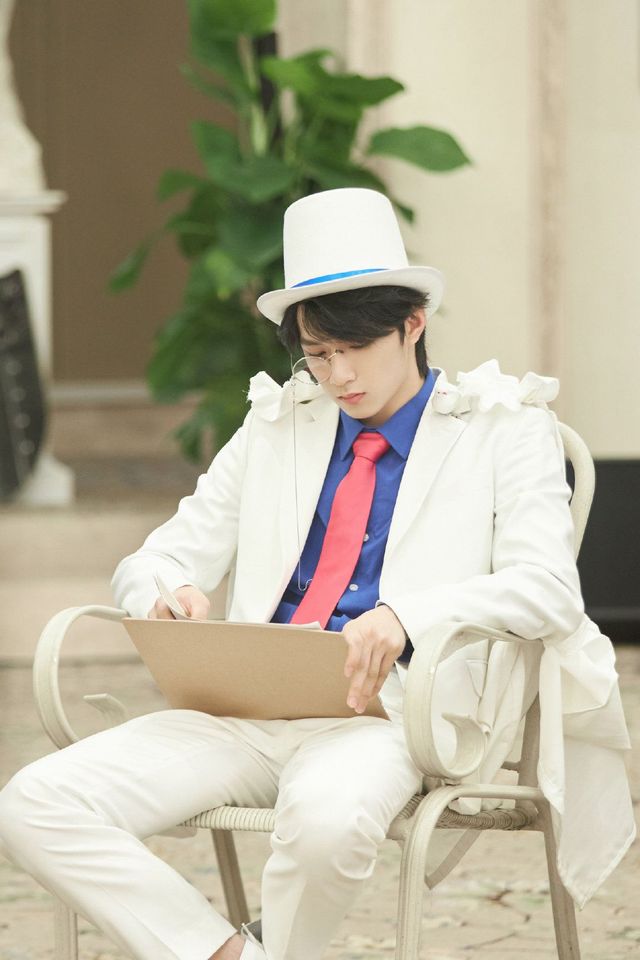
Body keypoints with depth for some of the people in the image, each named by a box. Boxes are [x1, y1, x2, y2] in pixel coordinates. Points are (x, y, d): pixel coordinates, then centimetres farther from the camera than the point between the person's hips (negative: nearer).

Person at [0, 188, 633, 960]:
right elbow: (152, 562, 21)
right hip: (252, 713, 5)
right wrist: (169, 594, -7)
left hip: (388, 712, -4)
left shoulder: (502, 427, 10)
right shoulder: (276, 428, 22)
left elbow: (549, 586, -4)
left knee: (327, 819, -41)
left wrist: (405, 616, -22)